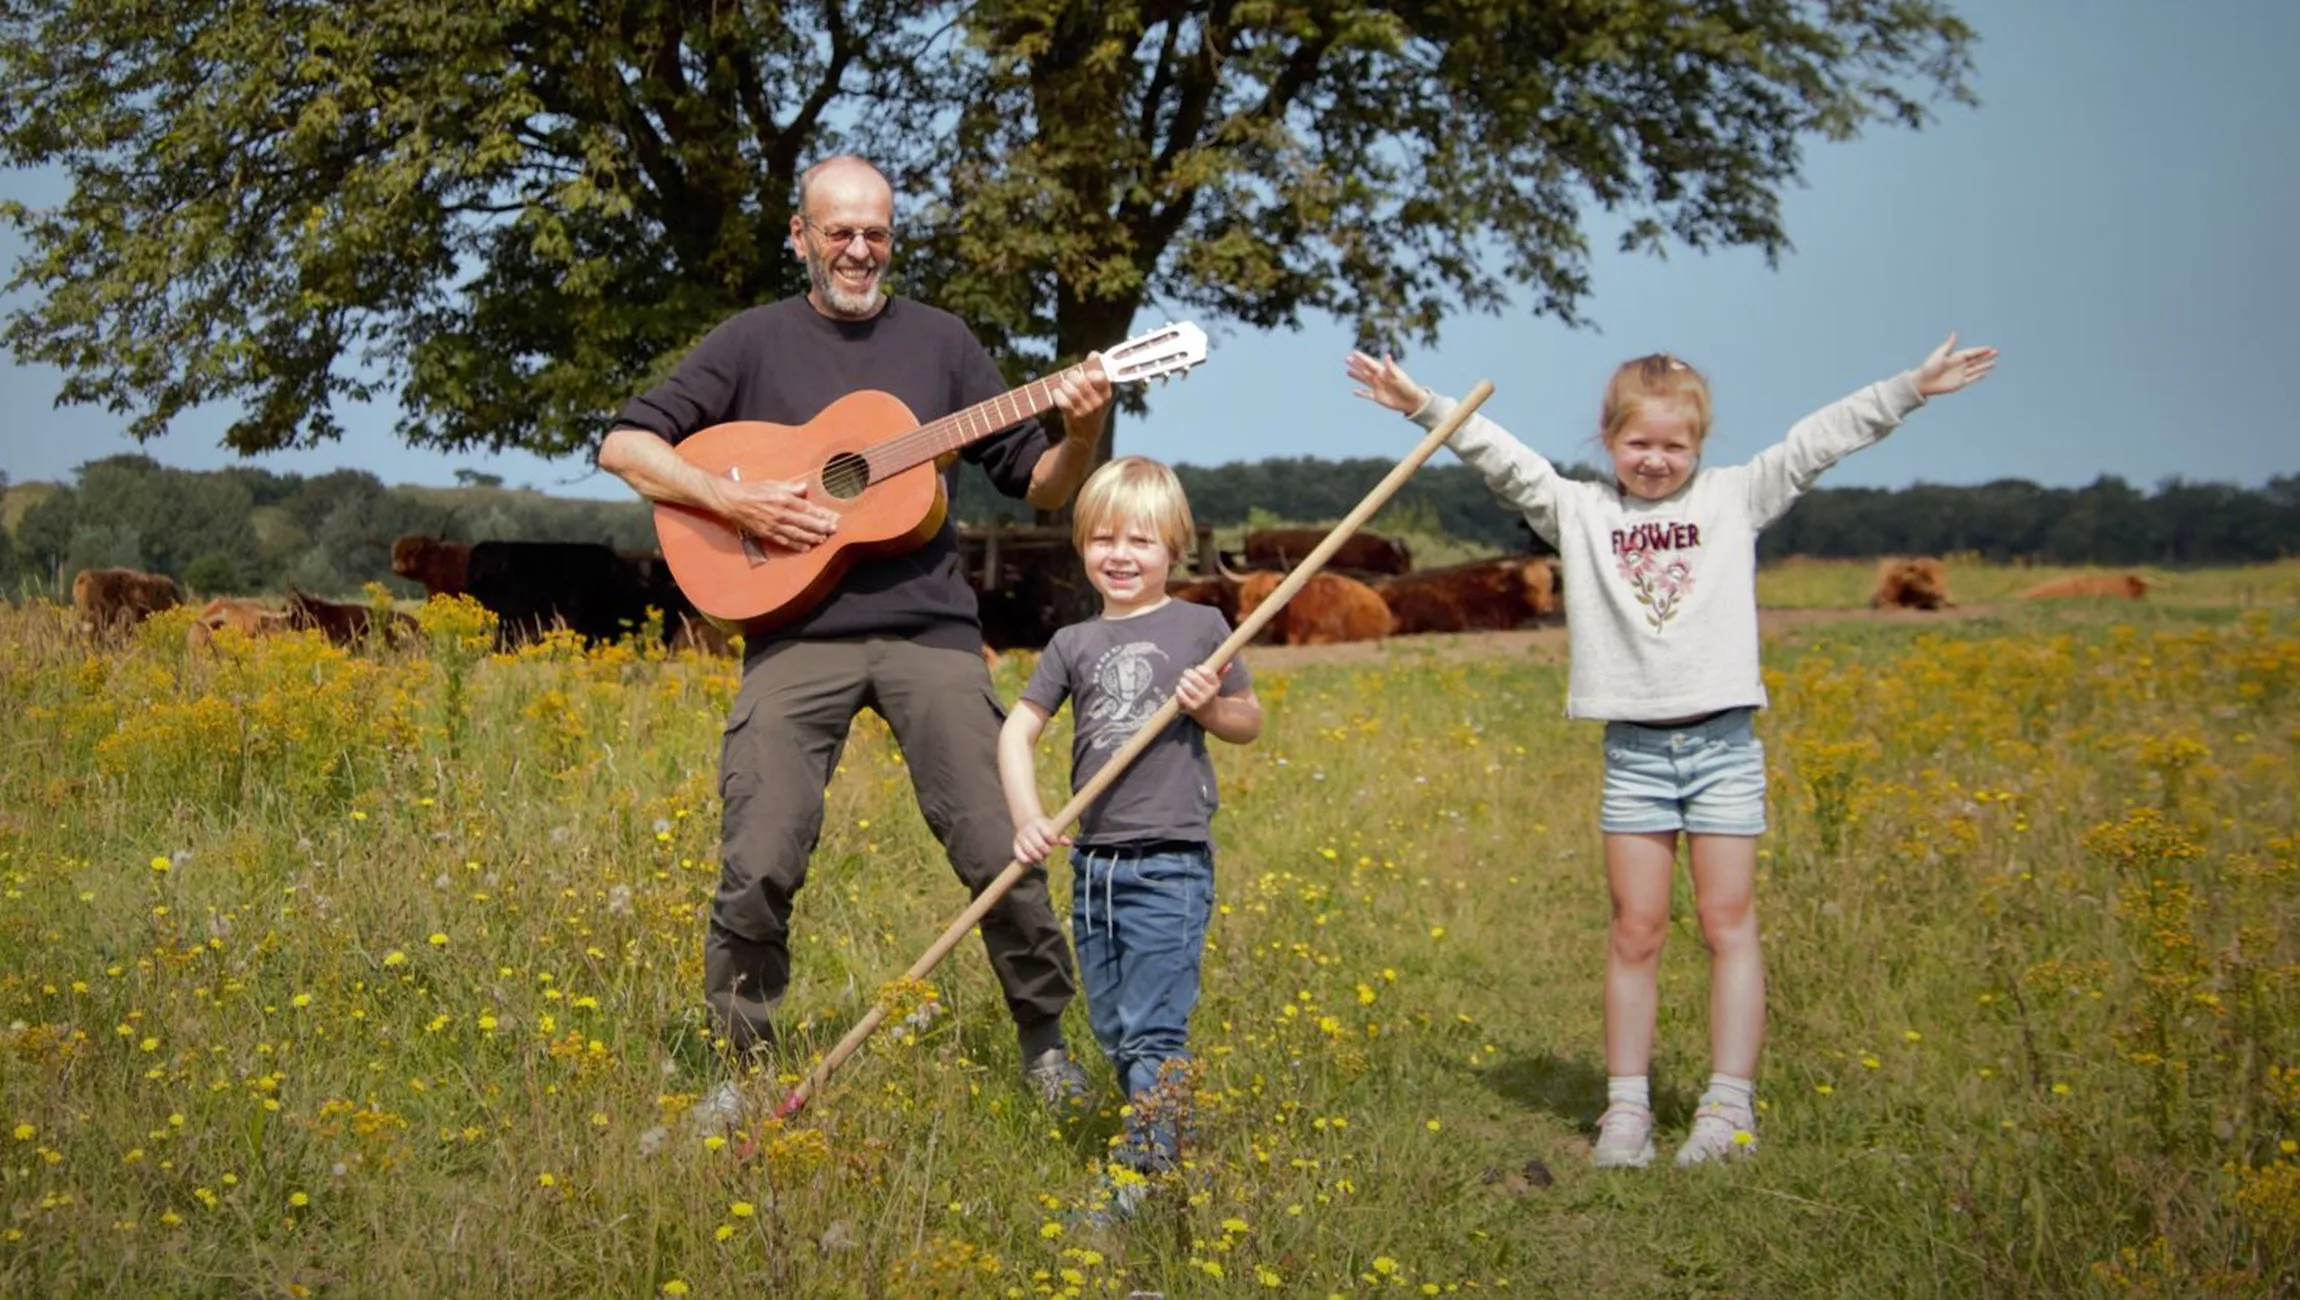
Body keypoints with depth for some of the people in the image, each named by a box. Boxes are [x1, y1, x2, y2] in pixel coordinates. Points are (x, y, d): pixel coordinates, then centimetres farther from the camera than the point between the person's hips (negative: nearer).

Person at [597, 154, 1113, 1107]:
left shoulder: (938, 342, 12)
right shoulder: (754, 342, 8)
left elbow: (1039, 487, 12)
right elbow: (625, 445, 3)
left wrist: (1082, 434, -9)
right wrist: (732, 500, -11)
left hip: (927, 628, 1)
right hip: (796, 633, -1)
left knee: (998, 849, -4)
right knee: (758, 866, -8)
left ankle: (1046, 1043, 15)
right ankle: (742, 1063, 10)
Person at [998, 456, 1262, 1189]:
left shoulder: (1200, 627, 2)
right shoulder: (1074, 645, 9)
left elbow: (1250, 723, 11)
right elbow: (1016, 731, 6)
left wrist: (1211, 705, -11)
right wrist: (1027, 819, -9)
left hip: (1171, 861, -5)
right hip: (1094, 861, 5)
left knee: (1154, 1030, -10)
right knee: (1113, 1032, 12)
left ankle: (1146, 1176, -9)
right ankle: (1162, 1141, 25)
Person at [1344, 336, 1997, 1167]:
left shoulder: (1735, 499, 7)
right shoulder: (1580, 512, 7)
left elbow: (1821, 441, 4)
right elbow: (1504, 460, 0)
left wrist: (1913, 387, -1)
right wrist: (1424, 406, -10)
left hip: (1723, 741, -1)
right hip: (1634, 749, 1)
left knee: (1729, 922, 2)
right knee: (1635, 931, 4)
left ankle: (1729, 1107, 6)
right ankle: (1626, 1109, 9)